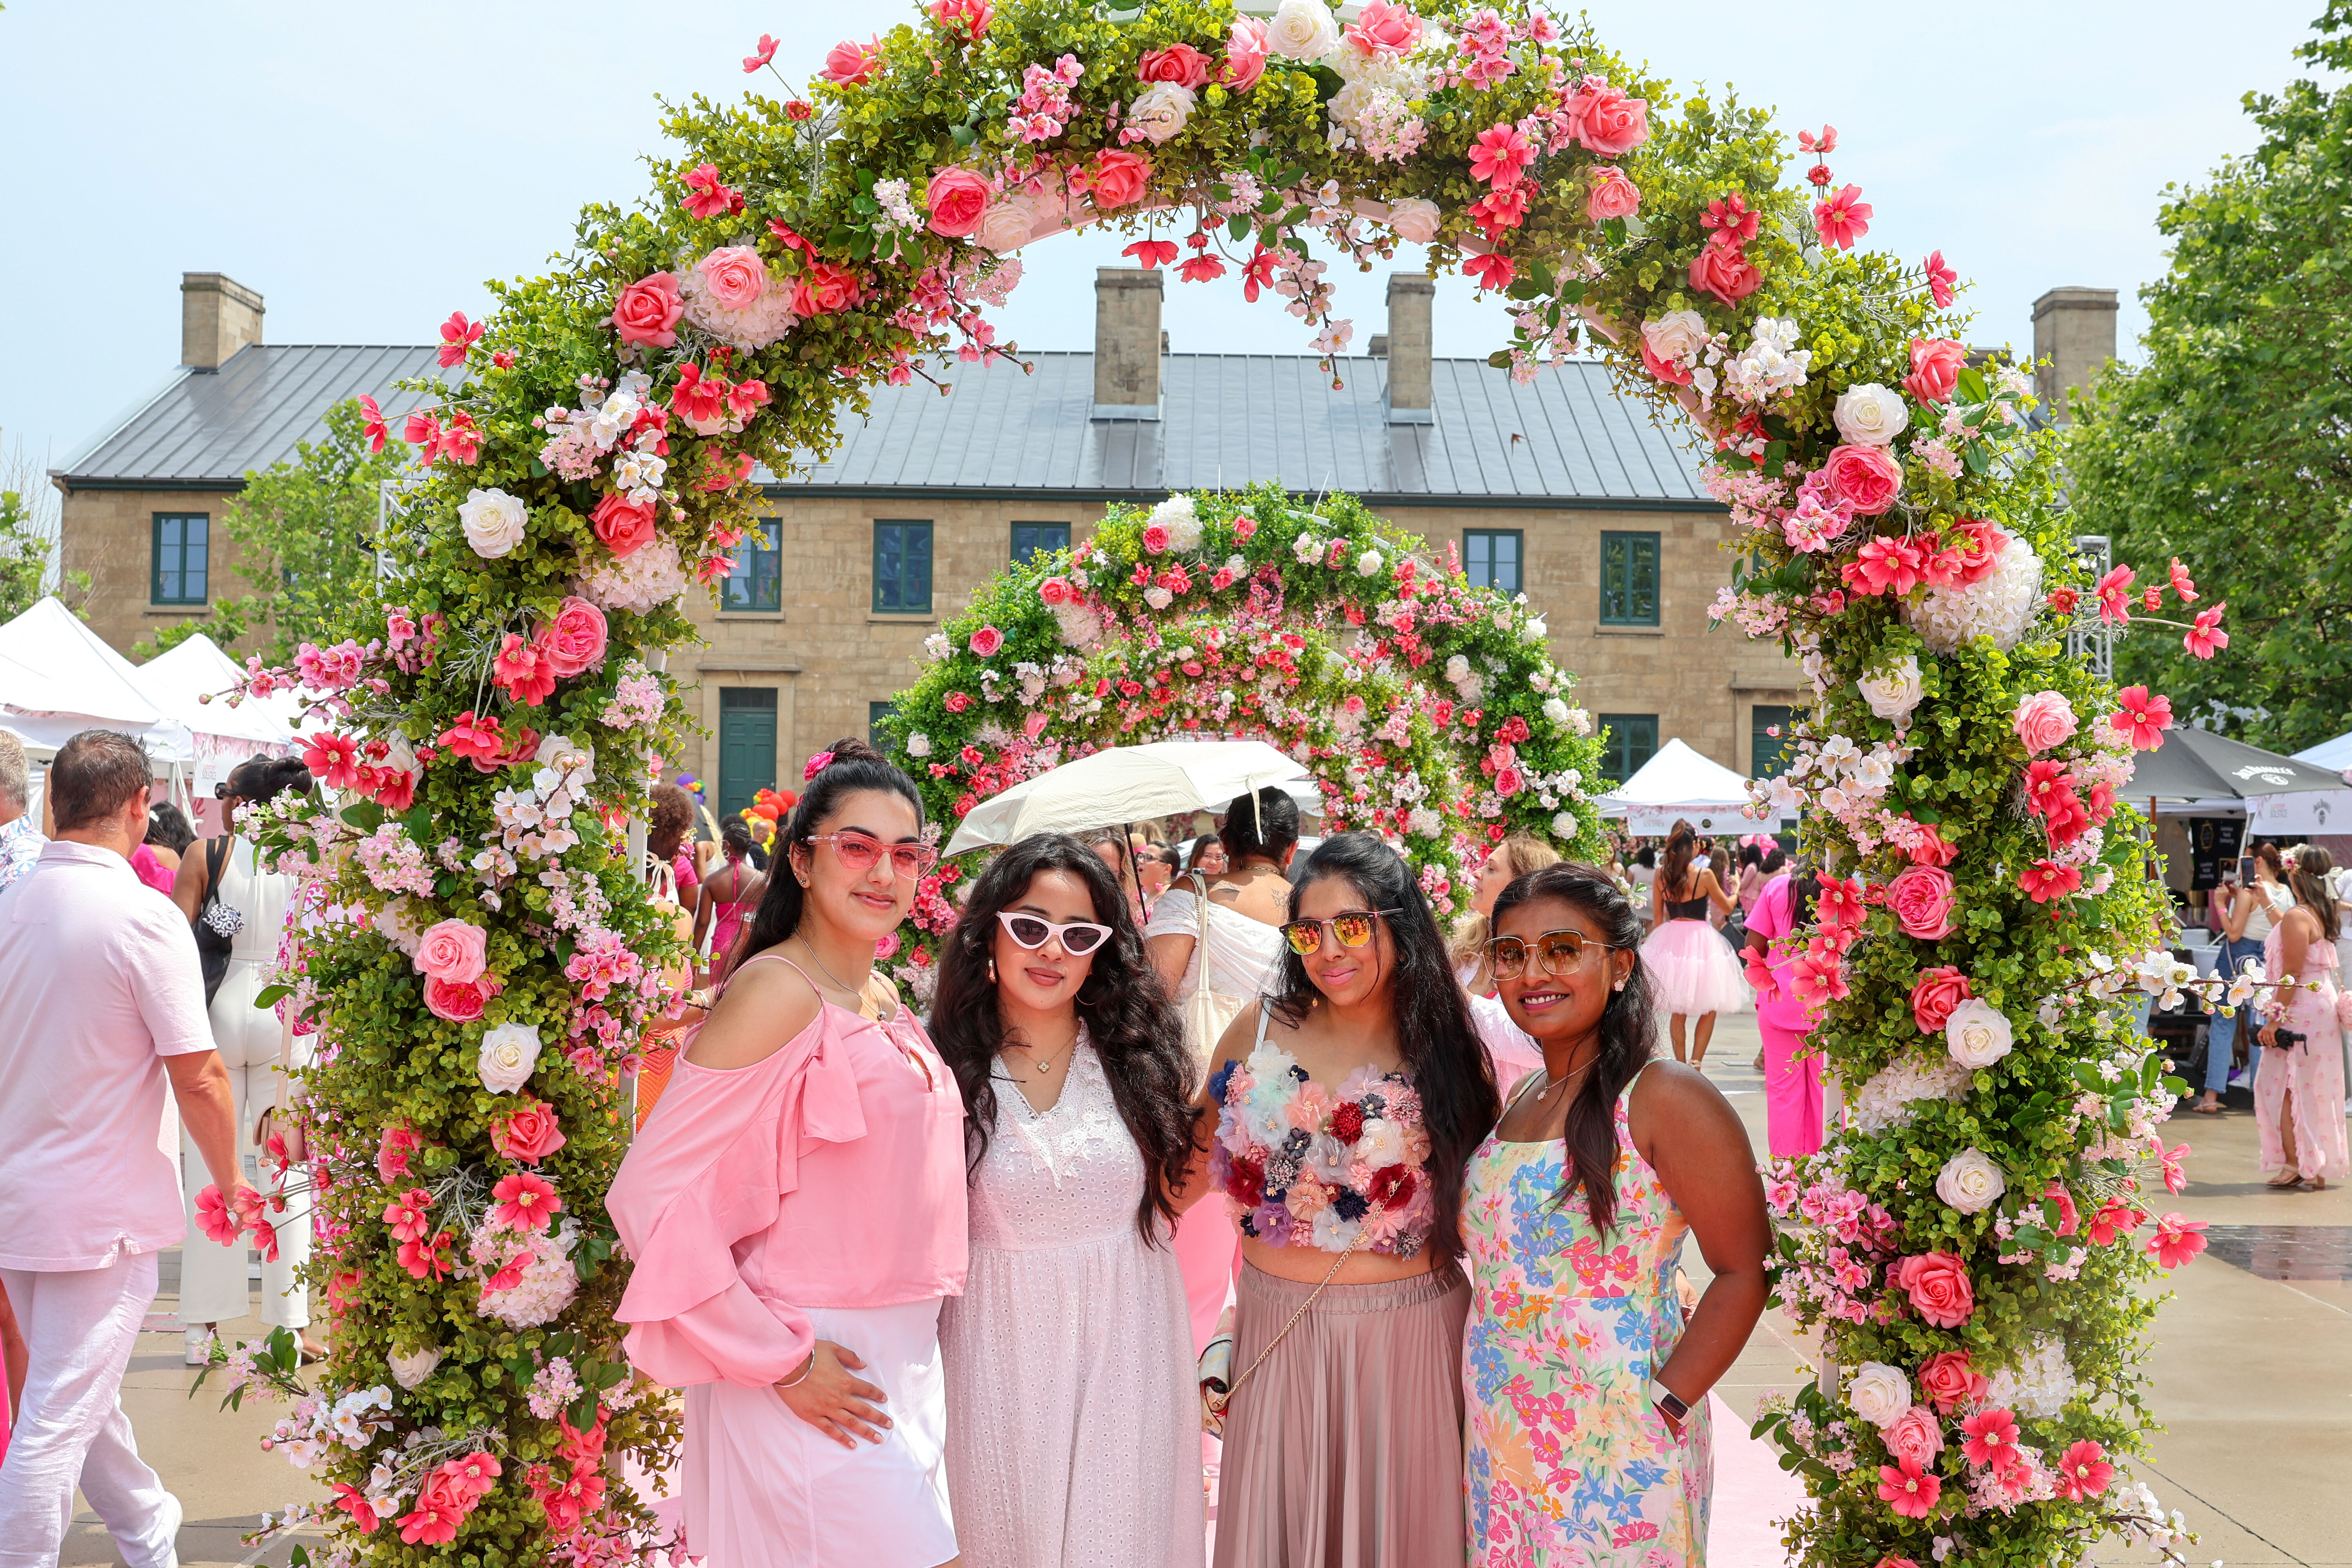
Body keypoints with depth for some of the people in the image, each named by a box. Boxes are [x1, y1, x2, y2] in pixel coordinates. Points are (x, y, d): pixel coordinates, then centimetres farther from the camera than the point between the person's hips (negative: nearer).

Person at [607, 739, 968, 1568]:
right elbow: (653, 1194, -21)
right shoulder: (777, 994, -16)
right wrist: (782, 1362, -18)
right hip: (814, 1372, -8)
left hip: (906, 1359, 8)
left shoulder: (883, 997, 11)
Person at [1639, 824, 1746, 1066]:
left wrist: (1653, 940, 20)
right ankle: (1695, 1062, -6)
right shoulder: (1704, 875, -11)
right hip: (1700, 938, -4)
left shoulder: (1661, 874, -1)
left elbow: (1657, 917, 7)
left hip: (1670, 939, 4)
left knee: (1678, 1011, 14)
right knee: (1709, 1009, 8)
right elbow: (1727, 907, 4)